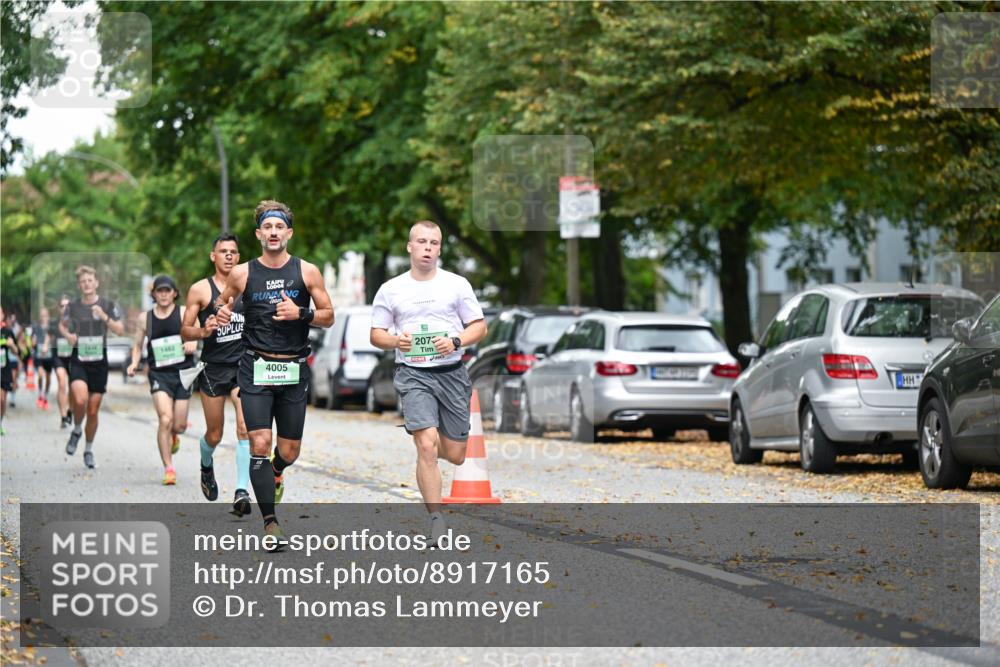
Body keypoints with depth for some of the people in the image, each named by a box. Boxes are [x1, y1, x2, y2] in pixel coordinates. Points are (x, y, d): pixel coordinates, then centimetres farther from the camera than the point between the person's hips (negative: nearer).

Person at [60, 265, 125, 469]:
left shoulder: (108, 305, 1)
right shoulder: (73, 306, 3)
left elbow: (120, 331, -1)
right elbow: (62, 325, 19)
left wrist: (105, 317, -17)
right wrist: (67, 335, -3)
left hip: (99, 362, 1)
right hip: (78, 361, -1)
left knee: (93, 410, 5)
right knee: (80, 400, -26)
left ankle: (89, 450, 24)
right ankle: (76, 430, 4)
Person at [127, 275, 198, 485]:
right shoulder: (145, 318, 6)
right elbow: (137, 345, 16)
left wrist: (194, 343, -17)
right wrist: (134, 363, -2)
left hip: (183, 372, 0)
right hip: (159, 373, 0)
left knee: (179, 425, 3)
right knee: (165, 419, -18)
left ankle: (173, 436, 43)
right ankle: (169, 469, -10)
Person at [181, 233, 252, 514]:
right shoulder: (200, 290, -1)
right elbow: (185, 331, 0)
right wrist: (203, 331, -20)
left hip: (244, 365, 1)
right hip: (213, 367, -1)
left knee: (246, 427, -17)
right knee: (214, 435, 9)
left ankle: (242, 492, -17)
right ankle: (206, 466, 44)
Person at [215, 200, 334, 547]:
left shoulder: (307, 272, 2)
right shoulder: (242, 274, 2)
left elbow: (328, 316, 6)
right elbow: (222, 301, 20)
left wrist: (301, 313, -12)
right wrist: (221, 312, -3)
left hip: (294, 370, 1)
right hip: (256, 368, -1)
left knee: (290, 449, 7)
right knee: (260, 443, -14)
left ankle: (276, 473, 45)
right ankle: (270, 522, -10)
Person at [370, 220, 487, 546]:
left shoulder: (457, 284, 5)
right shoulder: (391, 289, 5)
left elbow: (479, 326, 6)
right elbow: (376, 334, 8)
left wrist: (456, 342, -13)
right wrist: (396, 341, -13)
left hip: (452, 373, 2)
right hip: (414, 375, -2)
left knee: (455, 455, 5)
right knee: (427, 446, -17)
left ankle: (423, 437, 43)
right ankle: (436, 521, -10)